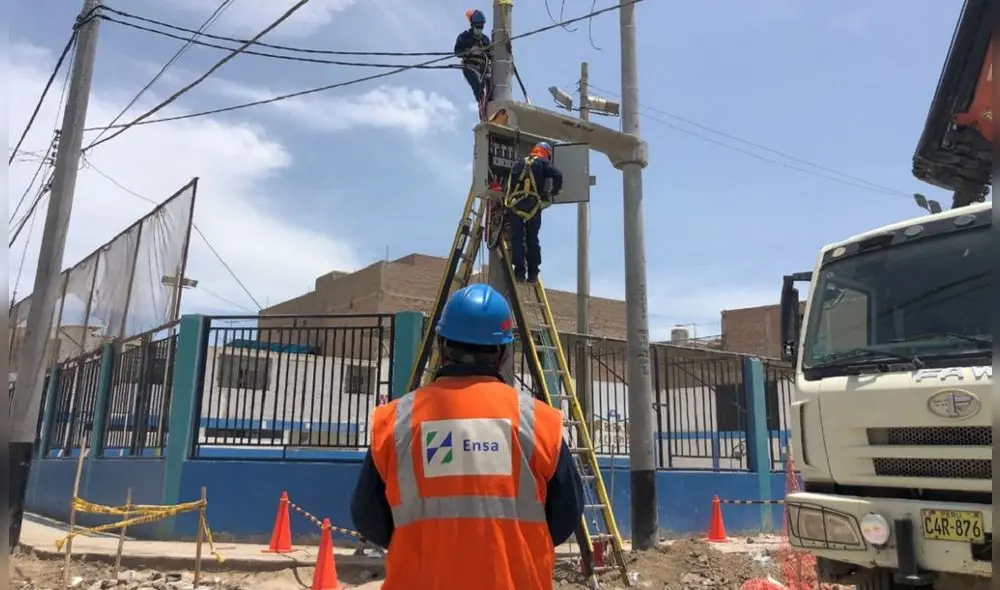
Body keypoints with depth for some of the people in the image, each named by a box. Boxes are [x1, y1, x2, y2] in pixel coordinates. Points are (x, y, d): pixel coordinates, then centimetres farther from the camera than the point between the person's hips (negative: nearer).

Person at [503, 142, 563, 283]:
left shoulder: (519, 164, 24)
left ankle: (520, 271, -5)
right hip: (533, 205, -2)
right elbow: (558, 175, -5)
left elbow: (510, 183, 21)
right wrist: (554, 192, 8)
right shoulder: (543, 163, 11)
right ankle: (533, 273, 4)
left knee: (516, 239, 2)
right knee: (532, 239, 6)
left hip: (515, 204, 2)